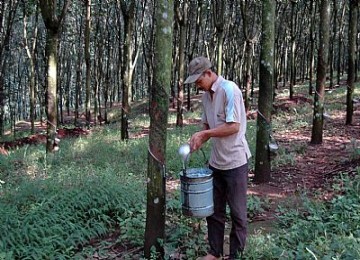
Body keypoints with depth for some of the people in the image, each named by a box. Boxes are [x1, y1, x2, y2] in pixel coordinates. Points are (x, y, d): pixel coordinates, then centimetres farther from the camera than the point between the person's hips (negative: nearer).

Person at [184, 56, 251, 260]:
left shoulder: (229, 90, -16)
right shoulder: (206, 95, 8)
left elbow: (234, 127, -21)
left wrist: (203, 134, -16)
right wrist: (198, 141, -4)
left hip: (235, 161, -8)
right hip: (216, 161, 8)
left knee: (237, 212, 5)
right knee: (214, 209, 14)